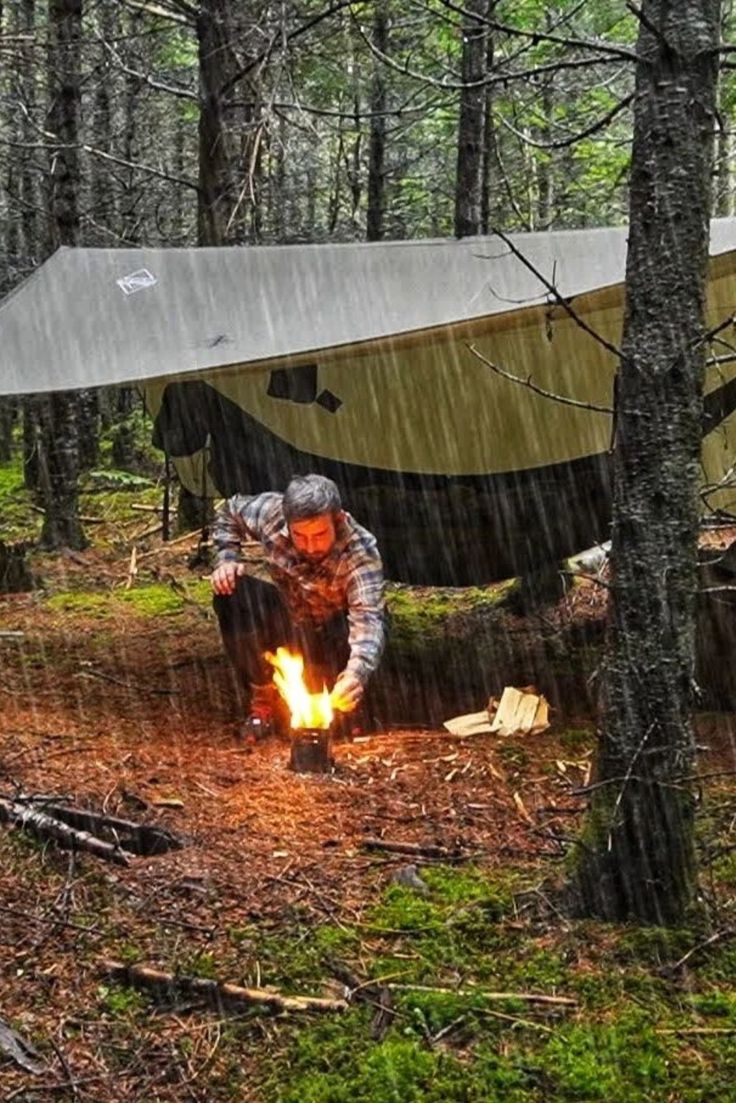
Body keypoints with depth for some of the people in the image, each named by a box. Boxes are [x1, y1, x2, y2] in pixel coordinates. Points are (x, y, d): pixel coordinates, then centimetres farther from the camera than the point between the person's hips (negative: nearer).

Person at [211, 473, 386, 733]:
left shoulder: (360, 552, -32)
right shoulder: (272, 511, -21)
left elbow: (368, 618, -44)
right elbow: (229, 513, 2)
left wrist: (358, 672, -62)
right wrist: (226, 560, -16)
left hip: (331, 636, -3)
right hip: (287, 622, 4)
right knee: (231, 592, -25)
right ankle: (263, 699, -9)